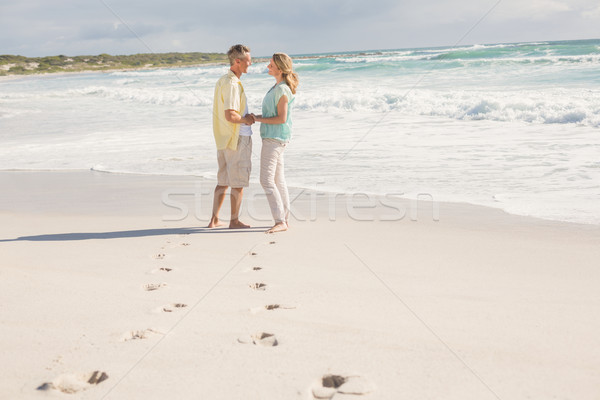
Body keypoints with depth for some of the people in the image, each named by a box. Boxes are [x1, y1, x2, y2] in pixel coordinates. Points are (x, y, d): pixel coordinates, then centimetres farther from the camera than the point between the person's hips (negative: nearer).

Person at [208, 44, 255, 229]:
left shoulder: (221, 81, 13)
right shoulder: (232, 84, -19)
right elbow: (230, 115, -26)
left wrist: (245, 117, 9)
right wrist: (247, 119, -9)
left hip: (223, 138, 9)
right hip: (238, 137, -9)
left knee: (223, 180, 15)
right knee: (239, 182, 2)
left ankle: (214, 219, 18)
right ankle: (234, 220, 11)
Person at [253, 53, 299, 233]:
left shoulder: (282, 90, -17)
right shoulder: (278, 87, 15)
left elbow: (282, 118, -20)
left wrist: (260, 119, -13)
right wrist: (257, 116, 10)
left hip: (275, 138, -11)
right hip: (273, 137, 11)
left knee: (267, 180, -13)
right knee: (278, 180, 11)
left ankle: (280, 221, -11)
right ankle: (285, 220, 16)